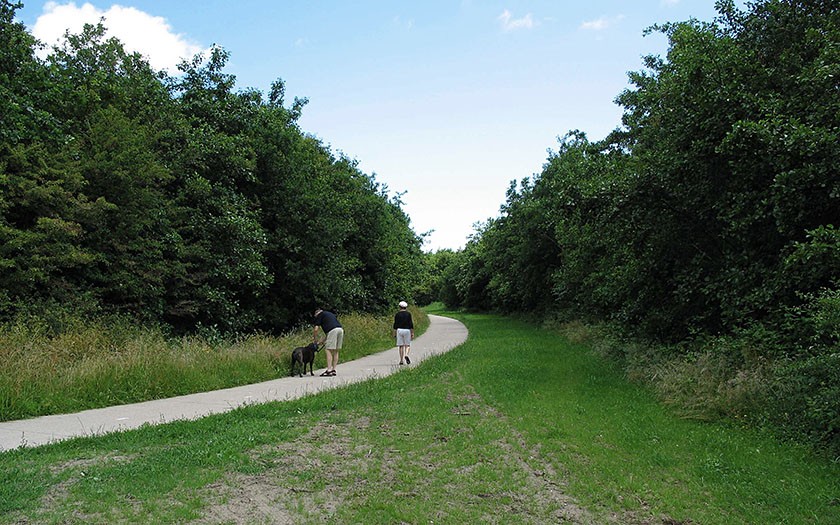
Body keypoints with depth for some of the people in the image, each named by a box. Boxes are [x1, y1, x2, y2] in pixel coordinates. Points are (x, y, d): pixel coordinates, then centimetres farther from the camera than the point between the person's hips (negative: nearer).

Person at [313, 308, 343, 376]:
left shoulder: (319, 315, 15)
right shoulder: (330, 314, 35)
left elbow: (316, 329, 7)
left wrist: (315, 339, 22)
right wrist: (323, 340, 35)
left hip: (333, 330, -7)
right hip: (340, 329, 7)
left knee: (329, 351, -4)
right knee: (335, 351, 12)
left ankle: (329, 370, -8)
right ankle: (333, 370, 12)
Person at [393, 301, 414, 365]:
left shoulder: (397, 314, 2)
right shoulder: (408, 314, -1)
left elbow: (395, 324, 1)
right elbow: (411, 324, -4)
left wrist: (394, 333, 8)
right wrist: (412, 333, 0)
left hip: (399, 330, 1)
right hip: (407, 330, -1)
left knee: (401, 346, 5)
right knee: (407, 345, 7)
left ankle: (401, 360, 5)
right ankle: (406, 355, -21)